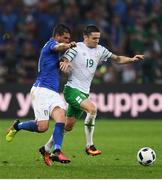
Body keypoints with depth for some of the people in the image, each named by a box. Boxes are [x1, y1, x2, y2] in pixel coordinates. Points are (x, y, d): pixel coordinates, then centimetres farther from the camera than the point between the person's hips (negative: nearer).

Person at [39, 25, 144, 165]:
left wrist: (131, 59, -6)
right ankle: (89, 146, -18)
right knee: (92, 109, -28)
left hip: (84, 92, 7)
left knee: (68, 126, 10)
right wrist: (65, 63, -41)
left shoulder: (100, 50, 8)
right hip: (72, 89, -7)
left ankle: (46, 149, 24)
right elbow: (63, 61, -17)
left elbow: (117, 59, 11)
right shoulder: (76, 48, -10)